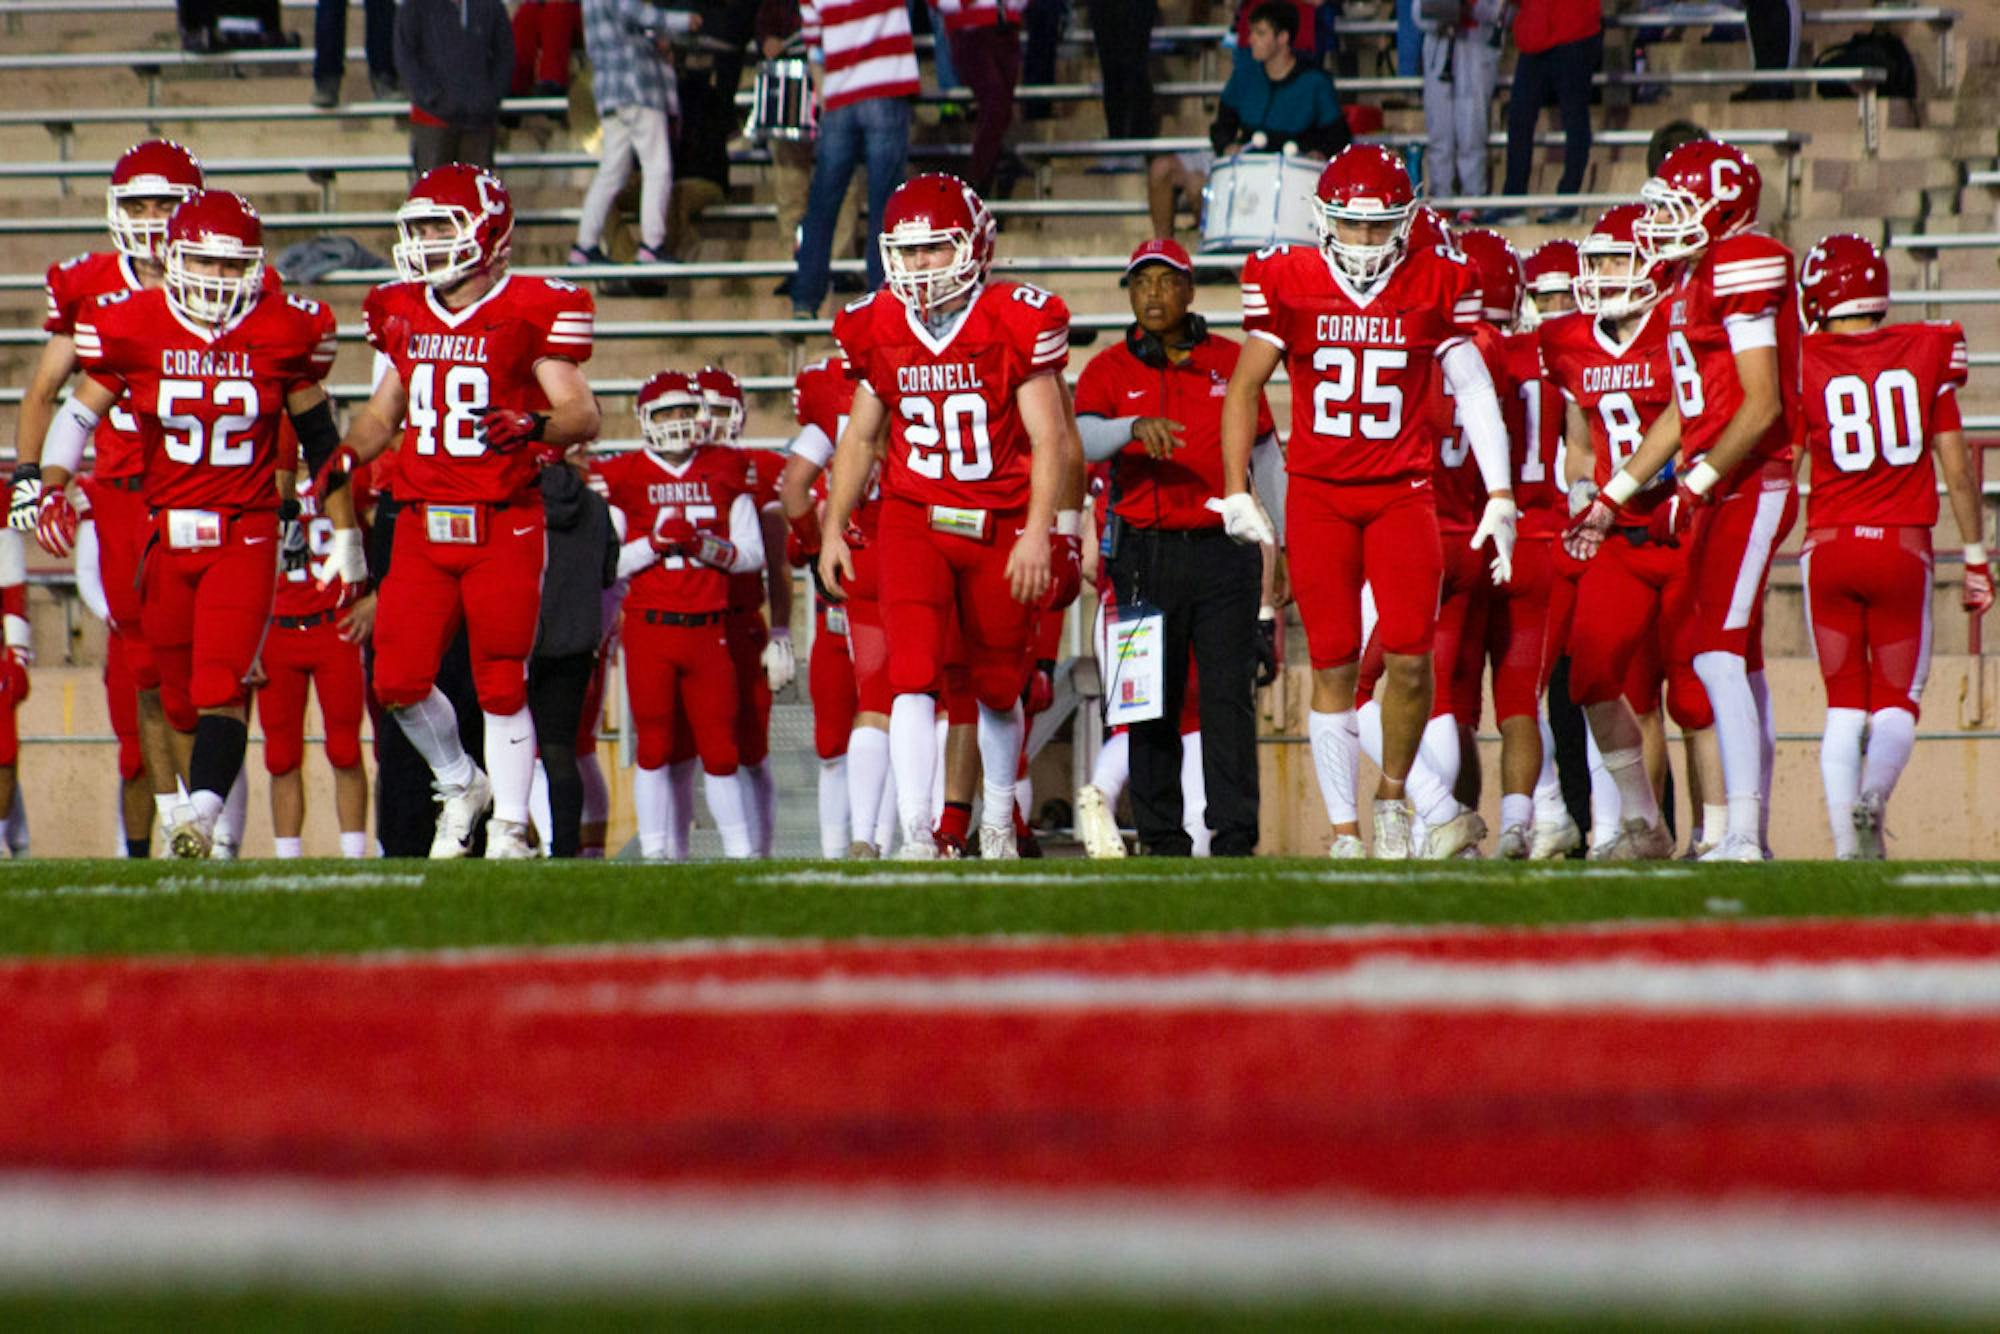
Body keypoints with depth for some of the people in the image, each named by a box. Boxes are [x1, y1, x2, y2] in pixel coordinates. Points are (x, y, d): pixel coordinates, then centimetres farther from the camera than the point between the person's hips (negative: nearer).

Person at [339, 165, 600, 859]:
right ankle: (460, 785, 23)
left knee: (501, 685, -2)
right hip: (422, 522, 5)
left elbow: (582, 414, -9)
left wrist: (534, 426, -28)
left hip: (503, 524, -5)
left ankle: (508, 827, 9)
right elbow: (382, 415, 24)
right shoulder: (403, 315, 11)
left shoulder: (529, 313, -6)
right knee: (399, 682, -1)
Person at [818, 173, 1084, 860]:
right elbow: (859, 438, 13)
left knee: (997, 690, 12)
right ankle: (916, 839, -22)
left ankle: (998, 823, 35)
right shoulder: (877, 329, 2)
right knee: (914, 676, -16)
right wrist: (833, 527, 8)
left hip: (1000, 527, -1)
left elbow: (1049, 440, -10)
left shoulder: (1016, 324, -10)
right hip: (913, 521, 1)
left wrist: (1039, 533, -18)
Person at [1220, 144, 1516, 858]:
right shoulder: (1288, 283, 0)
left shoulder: (1433, 285, 1)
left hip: (1401, 491, 0)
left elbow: (1474, 391, 5)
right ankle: (1344, 833, 4)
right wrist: (1237, 492, 2)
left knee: (1409, 655, -13)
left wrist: (1500, 496, -1)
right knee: (1334, 665, -2)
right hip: (1318, 494, 0)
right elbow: (1244, 388, 8)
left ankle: (1392, 795, 12)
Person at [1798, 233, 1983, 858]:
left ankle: (1847, 841, -4)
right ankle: (1873, 793, -21)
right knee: (1897, 702, 8)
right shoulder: (1927, 352, 1)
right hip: (1903, 547, 0)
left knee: (1843, 706, 9)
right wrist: (1975, 557, 12)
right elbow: (1956, 464, 4)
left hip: (1829, 548, 0)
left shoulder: (1803, 363, -3)